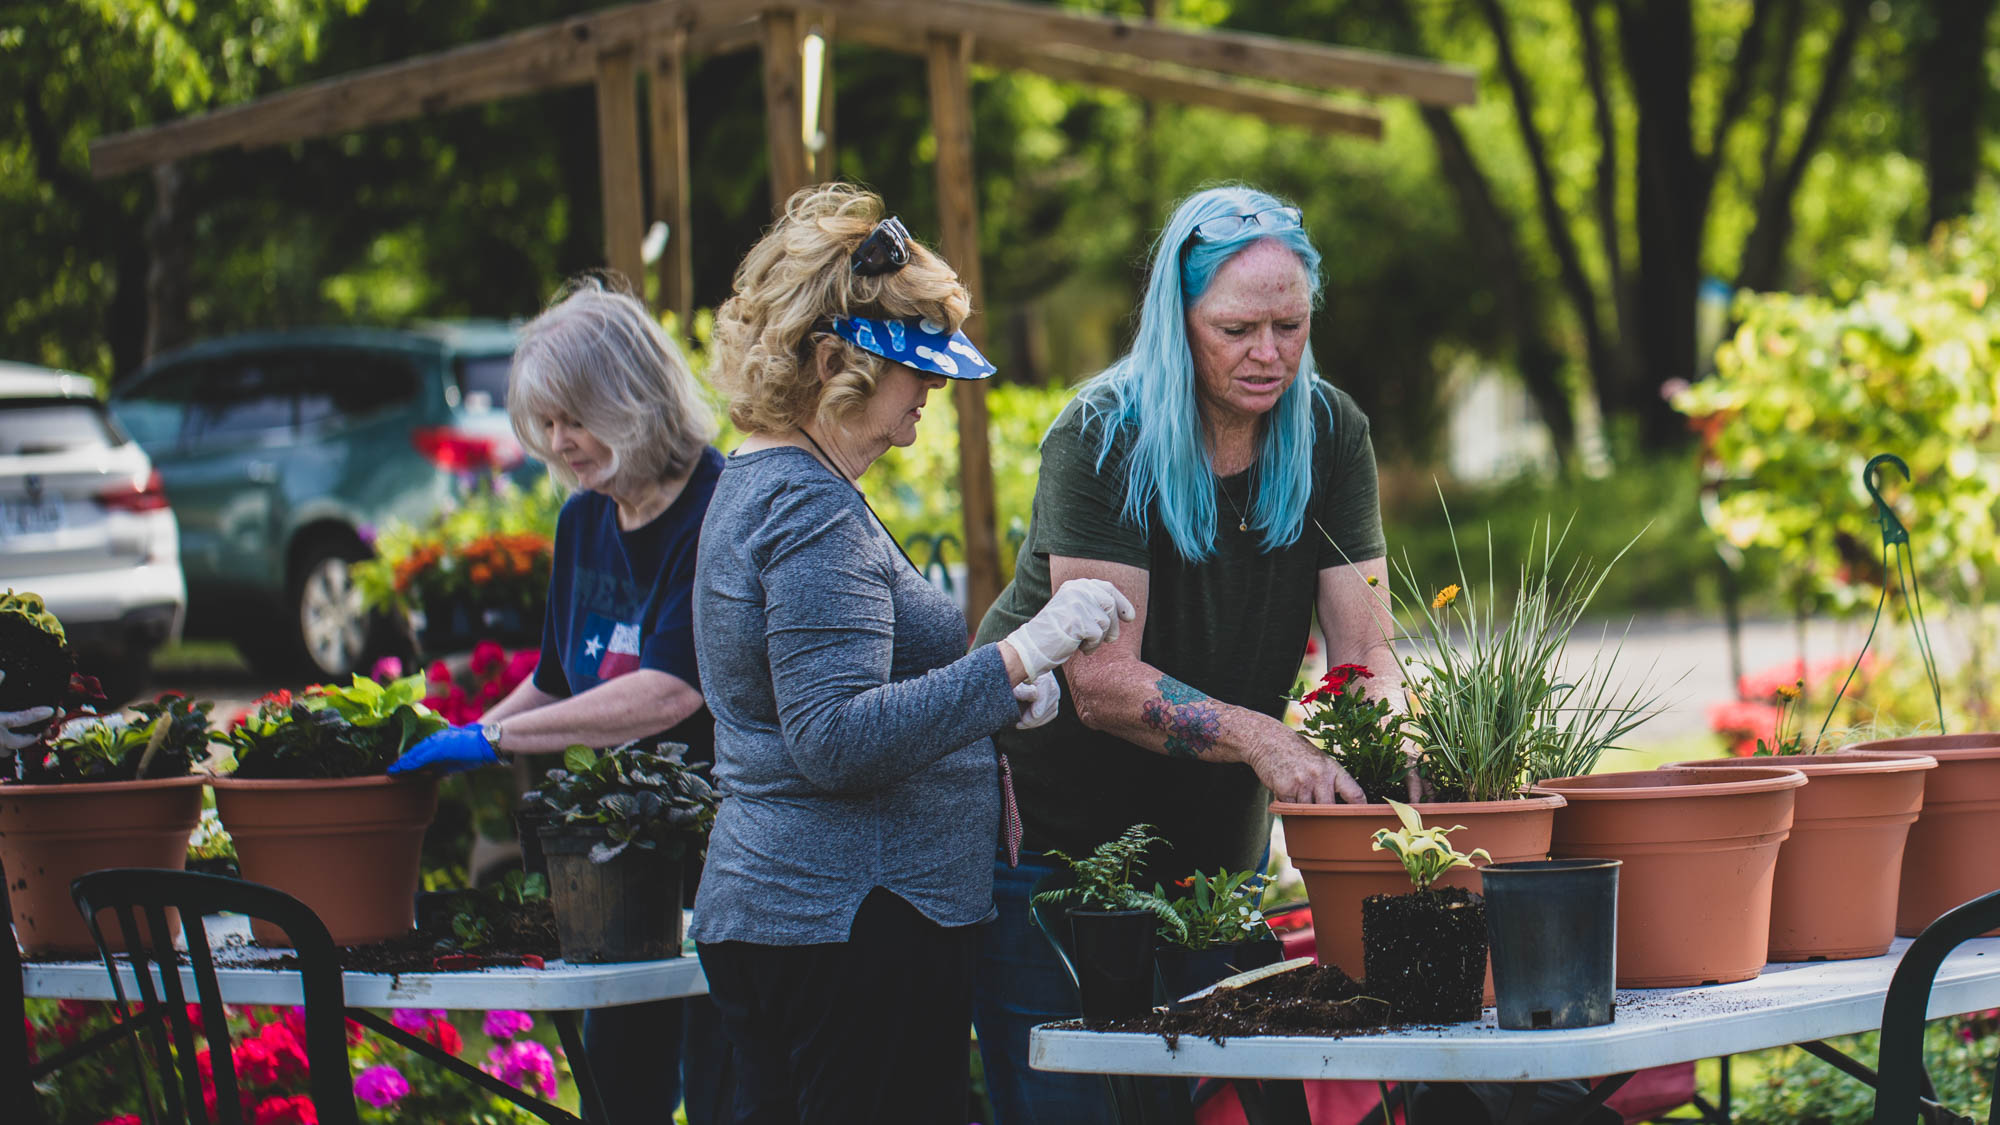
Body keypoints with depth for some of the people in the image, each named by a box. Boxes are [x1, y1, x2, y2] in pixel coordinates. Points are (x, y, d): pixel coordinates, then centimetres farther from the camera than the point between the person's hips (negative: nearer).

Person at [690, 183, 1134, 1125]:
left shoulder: (759, 488, 18)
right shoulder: (814, 513, -16)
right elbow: (837, 743, -24)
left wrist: (991, 696, 13)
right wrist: (1018, 657, -26)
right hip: (853, 926, -11)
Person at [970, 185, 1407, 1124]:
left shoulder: (1329, 434, -5)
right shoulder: (1103, 439, -20)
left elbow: (1363, 649, -9)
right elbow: (1103, 683, -27)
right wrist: (1257, 738, -41)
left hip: (1217, 835, 5)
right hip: (1052, 826, -5)